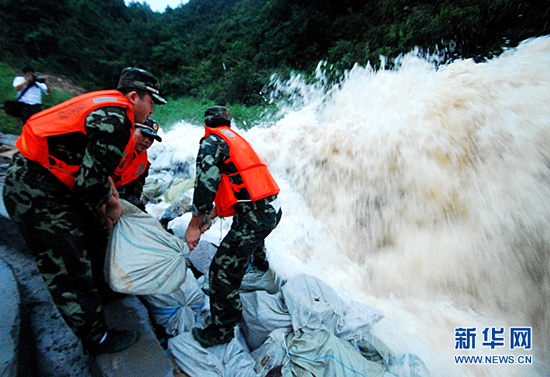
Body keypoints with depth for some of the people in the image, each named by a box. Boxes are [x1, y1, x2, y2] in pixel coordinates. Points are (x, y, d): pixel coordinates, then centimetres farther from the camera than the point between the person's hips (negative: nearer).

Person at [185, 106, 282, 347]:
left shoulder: (211, 141, -3)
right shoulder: (237, 140, 24)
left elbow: (207, 182, -18)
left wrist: (194, 224, -9)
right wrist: (209, 215, 26)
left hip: (253, 217, -10)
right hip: (273, 210, 10)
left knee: (222, 273, 2)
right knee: (253, 233, 42)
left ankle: (222, 330, 20)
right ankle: (260, 263, 69)